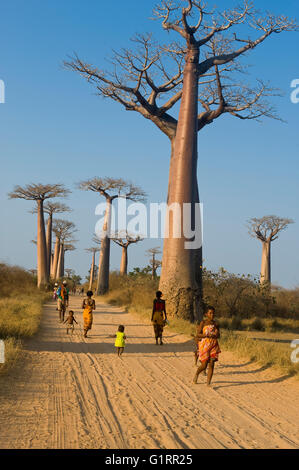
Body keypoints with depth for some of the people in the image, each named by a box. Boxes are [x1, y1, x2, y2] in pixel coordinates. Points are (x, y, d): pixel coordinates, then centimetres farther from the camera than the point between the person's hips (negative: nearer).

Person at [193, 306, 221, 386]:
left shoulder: (216, 324, 8)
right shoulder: (203, 323, -3)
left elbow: (218, 335, 14)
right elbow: (198, 334, -7)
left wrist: (216, 335, -10)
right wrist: (207, 335, -21)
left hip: (213, 346, 3)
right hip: (204, 345, -3)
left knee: (211, 364, -4)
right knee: (204, 365, -3)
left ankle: (208, 383, 1)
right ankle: (196, 374, 29)